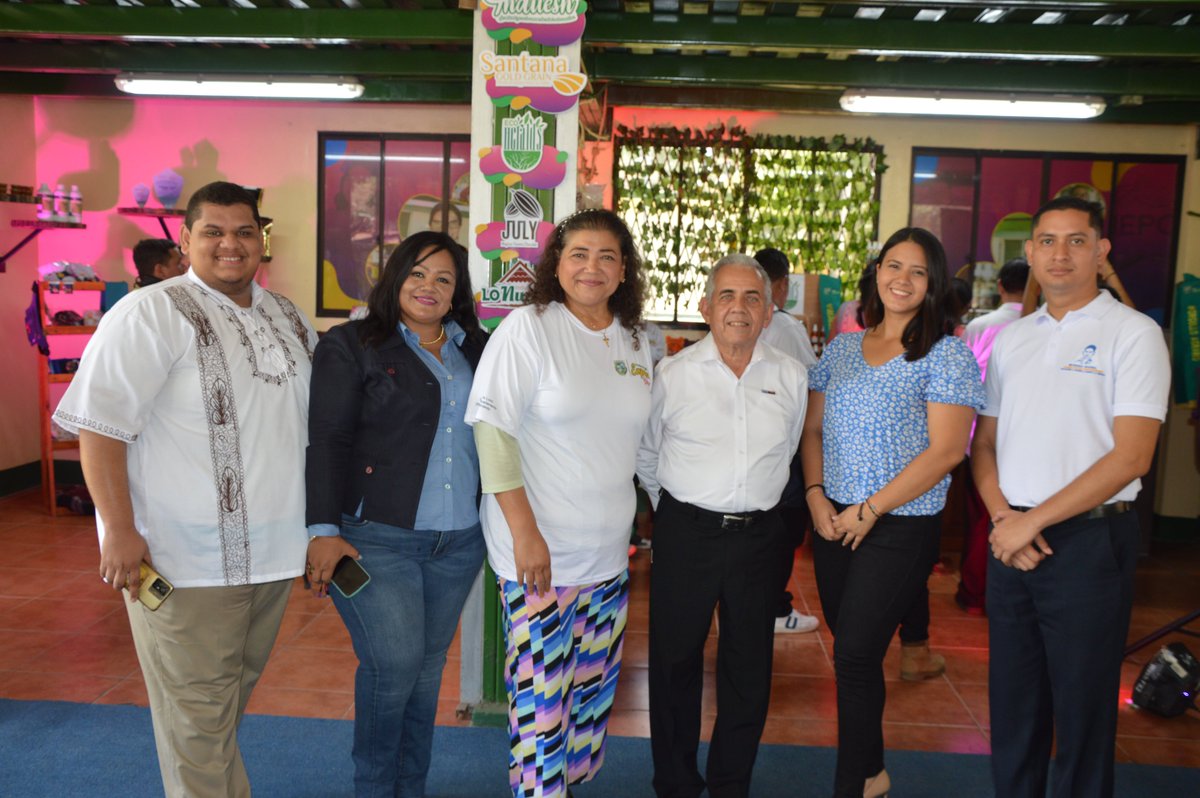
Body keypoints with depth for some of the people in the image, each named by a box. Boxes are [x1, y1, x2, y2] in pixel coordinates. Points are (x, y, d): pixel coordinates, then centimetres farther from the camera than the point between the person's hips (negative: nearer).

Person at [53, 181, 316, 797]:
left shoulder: (286, 316, 11)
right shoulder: (153, 314, -10)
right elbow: (100, 421, -16)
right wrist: (119, 528, -21)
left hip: (272, 550, 7)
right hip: (186, 558, -7)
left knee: (234, 693, 21)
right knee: (197, 712, 2)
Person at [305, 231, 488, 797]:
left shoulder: (476, 351, 14)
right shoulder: (352, 345, 0)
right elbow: (326, 440, -7)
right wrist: (323, 529, -13)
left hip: (459, 541, 5)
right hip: (376, 538, -4)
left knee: (427, 669, 11)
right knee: (394, 664, -8)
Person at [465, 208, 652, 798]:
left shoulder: (634, 342, 9)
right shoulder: (527, 328, -9)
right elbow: (493, 429, -14)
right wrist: (524, 532, -19)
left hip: (609, 552, 6)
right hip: (539, 553, -6)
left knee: (594, 693, 16)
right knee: (541, 700, 1)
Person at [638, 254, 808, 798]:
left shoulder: (791, 377, 3)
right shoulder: (673, 374, -3)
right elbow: (645, 454, 9)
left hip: (760, 536, 2)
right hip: (685, 534, -2)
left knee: (749, 670, 12)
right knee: (675, 663, 7)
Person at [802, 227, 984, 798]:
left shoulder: (947, 355, -7)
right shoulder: (842, 348, 9)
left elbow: (945, 450, -14)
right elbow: (813, 429, 12)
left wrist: (870, 510, -15)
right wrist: (816, 495, -4)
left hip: (901, 528, -5)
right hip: (834, 522, 5)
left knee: (854, 655, -4)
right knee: (852, 650, 13)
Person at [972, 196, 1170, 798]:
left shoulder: (1131, 333, -5)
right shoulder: (1011, 338, 11)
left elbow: (1131, 456, -13)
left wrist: (1034, 521, -15)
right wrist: (1002, 516, -6)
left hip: (1088, 539, -5)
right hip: (1011, 539, 5)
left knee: (1083, 705, 7)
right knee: (1012, 698, 15)